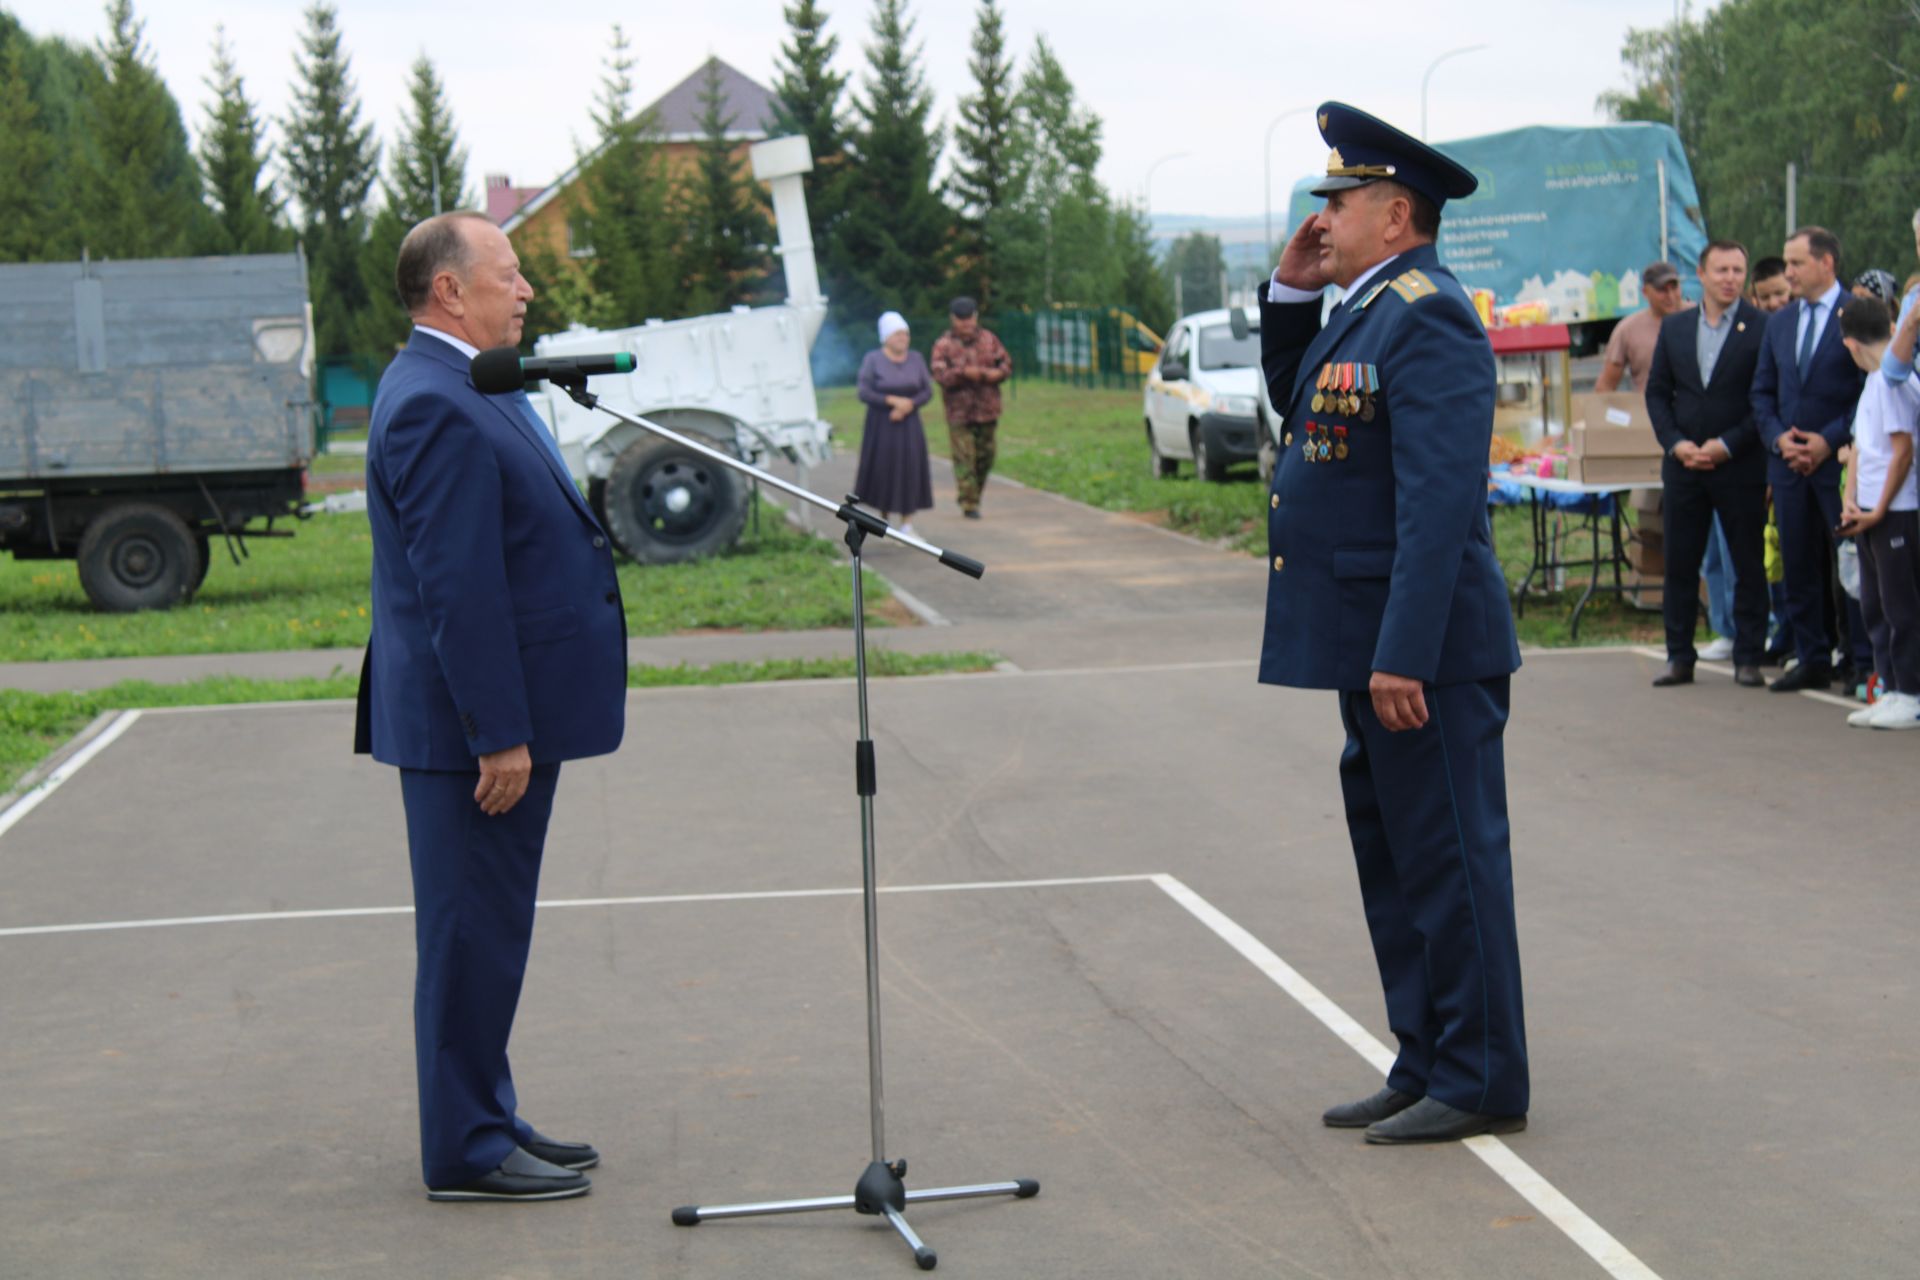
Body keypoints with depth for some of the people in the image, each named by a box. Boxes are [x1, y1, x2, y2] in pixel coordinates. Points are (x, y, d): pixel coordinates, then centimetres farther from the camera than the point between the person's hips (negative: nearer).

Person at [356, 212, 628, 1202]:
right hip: (470, 723, -11)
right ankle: (465, 1151, 7)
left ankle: (486, 1121, 27)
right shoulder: (434, 406, -20)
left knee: (488, 930, 17)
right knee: (473, 930, -2)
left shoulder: (465, 391, 15)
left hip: (509, 713, 11)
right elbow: (458, 587, -23)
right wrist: (498, 735, -23)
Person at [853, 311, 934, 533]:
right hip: (881, 424, -3)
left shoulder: (916, 359, 4)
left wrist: (909, 405, -13)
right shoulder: (873, 360, -6)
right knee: (884, 470, 0)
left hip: (909, 424, 3)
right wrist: (893, 400, -19)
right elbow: (864, 393, -10)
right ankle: (885, 519, 18)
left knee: (910, 471, -4)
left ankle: (907, 525, -3)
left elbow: (928, 391, 3)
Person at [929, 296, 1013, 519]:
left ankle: (975, 496, 26)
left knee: (985, 455, 9)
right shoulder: (943, 345, -2)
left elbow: (1007, 364, 11)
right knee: (964, 457, -9)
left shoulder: (988, 340, 9)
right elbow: (940, 375, -13)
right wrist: (964, 373, -29)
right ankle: (969, 503, -7)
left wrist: (997, 373, -12)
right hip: (959, 411, -4)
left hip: (987, 409, 4)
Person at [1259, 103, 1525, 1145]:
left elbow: (1440, 500, -23)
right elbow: (1292, 399, 30)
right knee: (1394, 863, 15)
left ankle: (1479, 1081, 8)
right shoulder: (1367, 312, 14)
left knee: (1448, 862, -1)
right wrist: (1289, 288, 14)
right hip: (1370, 646, 10)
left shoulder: (1427, 318, -17)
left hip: (1424, 648, -10)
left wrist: (1403, 657, -26)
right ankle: (1427, 1068, 25)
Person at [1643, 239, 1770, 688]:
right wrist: (1676, 443, -4)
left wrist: (1727, 445, -13)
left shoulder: (1762, 328, -4)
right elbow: (1656, 392, 10)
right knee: (1679, 564, 6)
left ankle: (1748, 658, 10)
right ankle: (1679, 656, 13)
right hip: (1683, 463, 4)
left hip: (1740, 466, -3)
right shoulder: (1674, 327, 9)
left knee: (1748, 564, 3)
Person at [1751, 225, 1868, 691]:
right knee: (1799, 567, 8)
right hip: (1789, 462, 6)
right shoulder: (1779, 322, 14)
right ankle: (1812, 661, 15)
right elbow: (1762, 391, 15)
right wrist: (1777, 438, -2)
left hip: (1840, 459, -6)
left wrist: (1830, 440, -14)